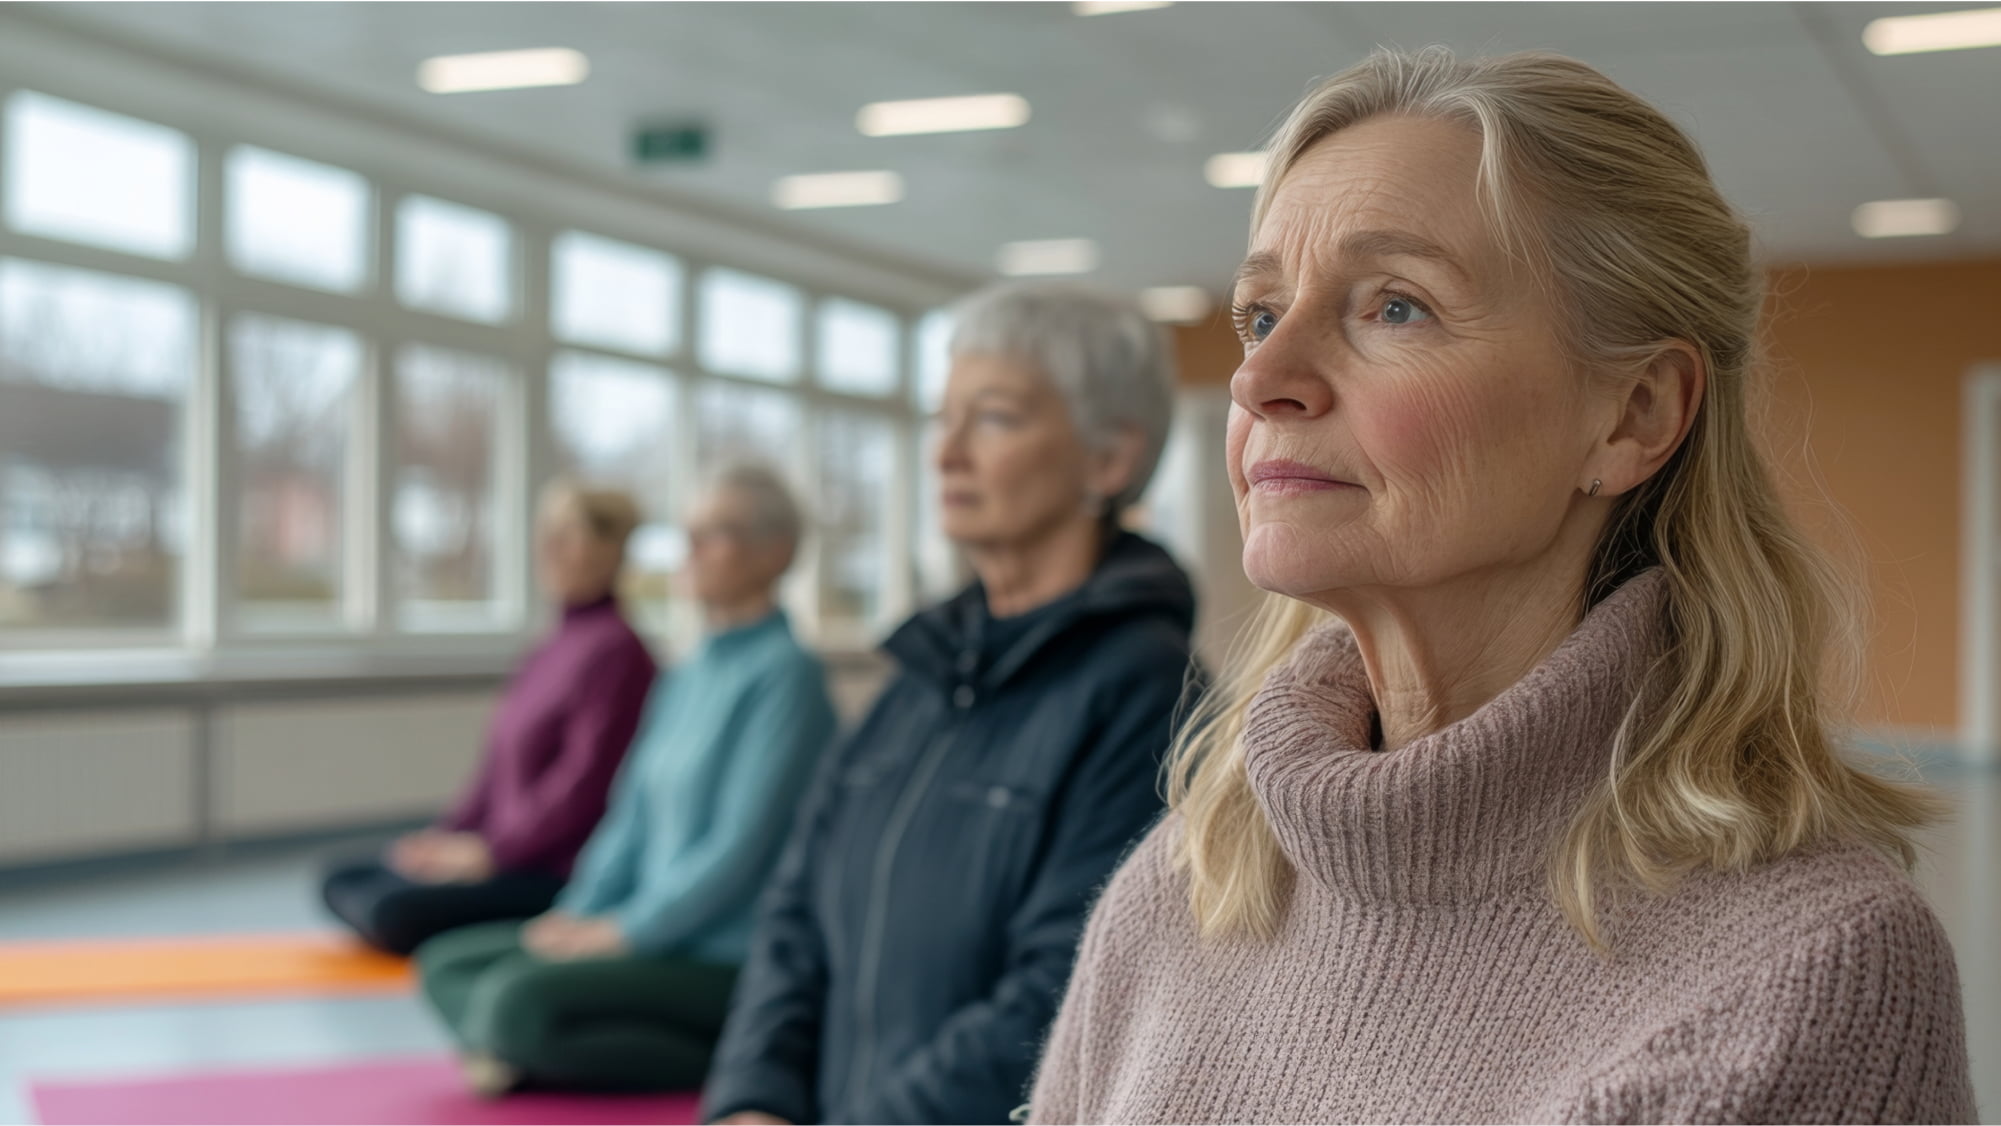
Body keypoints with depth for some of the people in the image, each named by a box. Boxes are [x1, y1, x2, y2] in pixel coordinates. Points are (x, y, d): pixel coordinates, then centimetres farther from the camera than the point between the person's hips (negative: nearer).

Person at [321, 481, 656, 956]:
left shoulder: (615, 650, -14)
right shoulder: (551, 650, 14)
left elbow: (584, 783, -19)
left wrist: (490, 853, -16)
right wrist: (448, 836, 6)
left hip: (562, 872, -9)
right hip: (511, 851, 10)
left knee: (392, 910, -24)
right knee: (343, 882, 6)